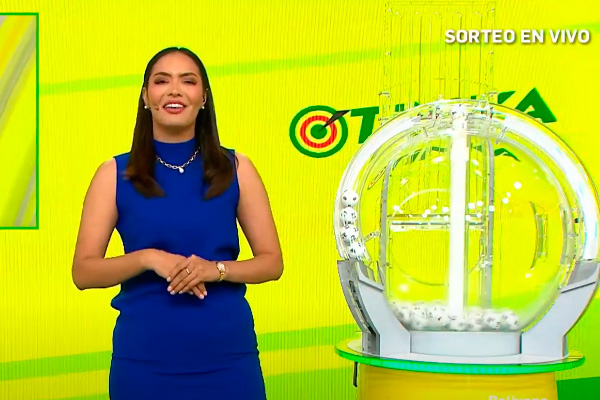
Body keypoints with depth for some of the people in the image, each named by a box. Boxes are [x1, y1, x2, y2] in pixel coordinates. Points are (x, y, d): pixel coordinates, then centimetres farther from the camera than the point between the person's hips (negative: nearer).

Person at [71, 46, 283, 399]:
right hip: (145, 360, 0)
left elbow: (272, 262, 4)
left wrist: (216, 269, -14)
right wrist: (148, 258, -17)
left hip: (227, 357, 1)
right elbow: (83, 272, -1)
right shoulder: (116, 175, 1)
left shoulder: (235, 169, 3)